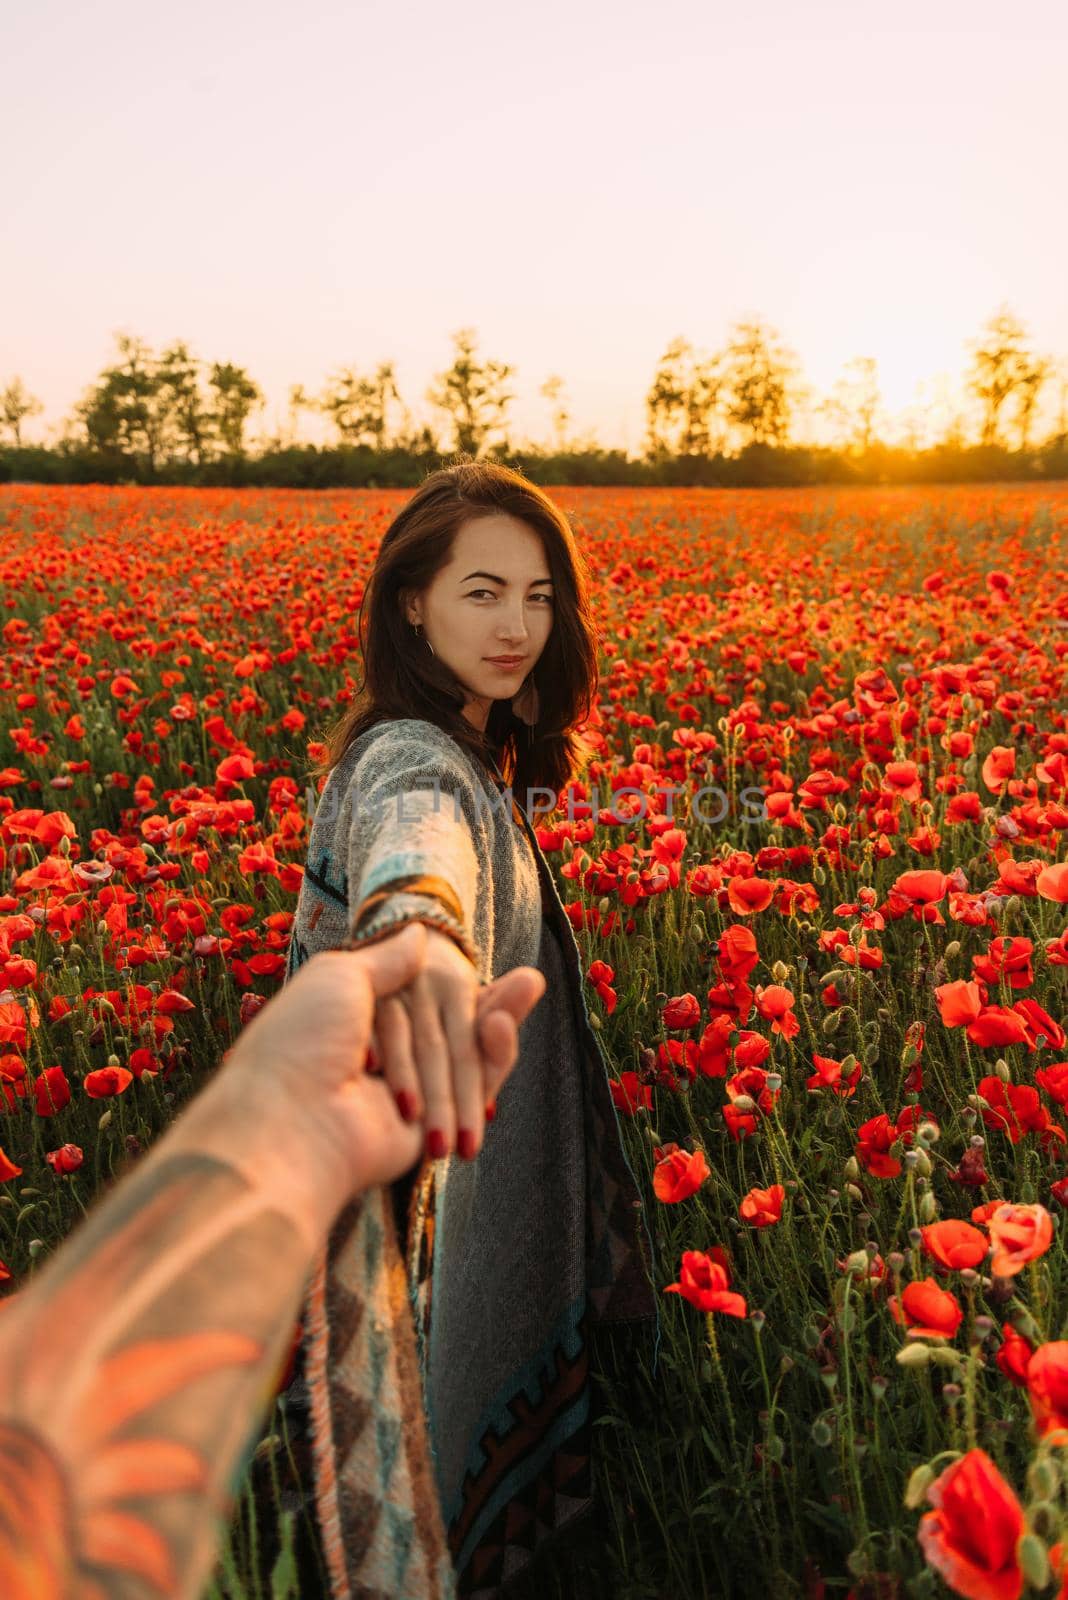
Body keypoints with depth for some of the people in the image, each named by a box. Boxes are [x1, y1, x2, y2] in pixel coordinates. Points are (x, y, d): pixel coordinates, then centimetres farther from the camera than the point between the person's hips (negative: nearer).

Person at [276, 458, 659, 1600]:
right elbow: (412, 835, -57)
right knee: (456, 1460, 14)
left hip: (480, 1171, 9)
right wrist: (416, 928, -75)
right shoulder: (412, 758, -29)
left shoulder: (469, 744, 1)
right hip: (426, 1180, -9)